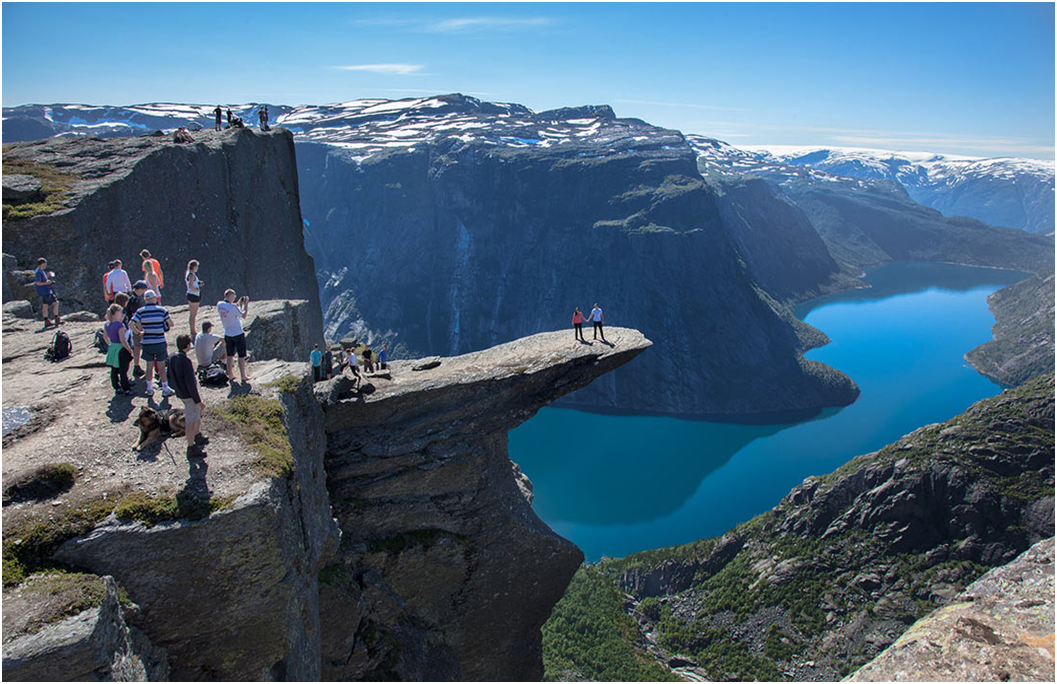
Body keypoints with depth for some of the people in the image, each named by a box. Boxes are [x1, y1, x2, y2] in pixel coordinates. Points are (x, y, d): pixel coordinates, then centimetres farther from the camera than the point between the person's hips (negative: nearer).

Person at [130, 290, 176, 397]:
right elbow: (171, 324, -1)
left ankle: (149, 388, 23)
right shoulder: (161, 310, -7)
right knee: (161, 366, 5)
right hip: (160, 342, -2)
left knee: (149, 365, 14)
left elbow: (132, 324, -12)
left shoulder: (140, 311, -4)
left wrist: (140, 332, 3)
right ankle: (165, 389, 13)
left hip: (146, 343, 2)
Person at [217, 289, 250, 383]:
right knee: (241, 356, 5)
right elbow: (243, 315, -12)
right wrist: (246, 304, -4)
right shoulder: (232, 307, -24)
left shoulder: (219, 304, -3)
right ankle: (243, 376, 11)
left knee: (230, 355, 15)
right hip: (238, 334, -6)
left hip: (228, 334, 6)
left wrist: (239, 304, 12)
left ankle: (230, 375, 21)